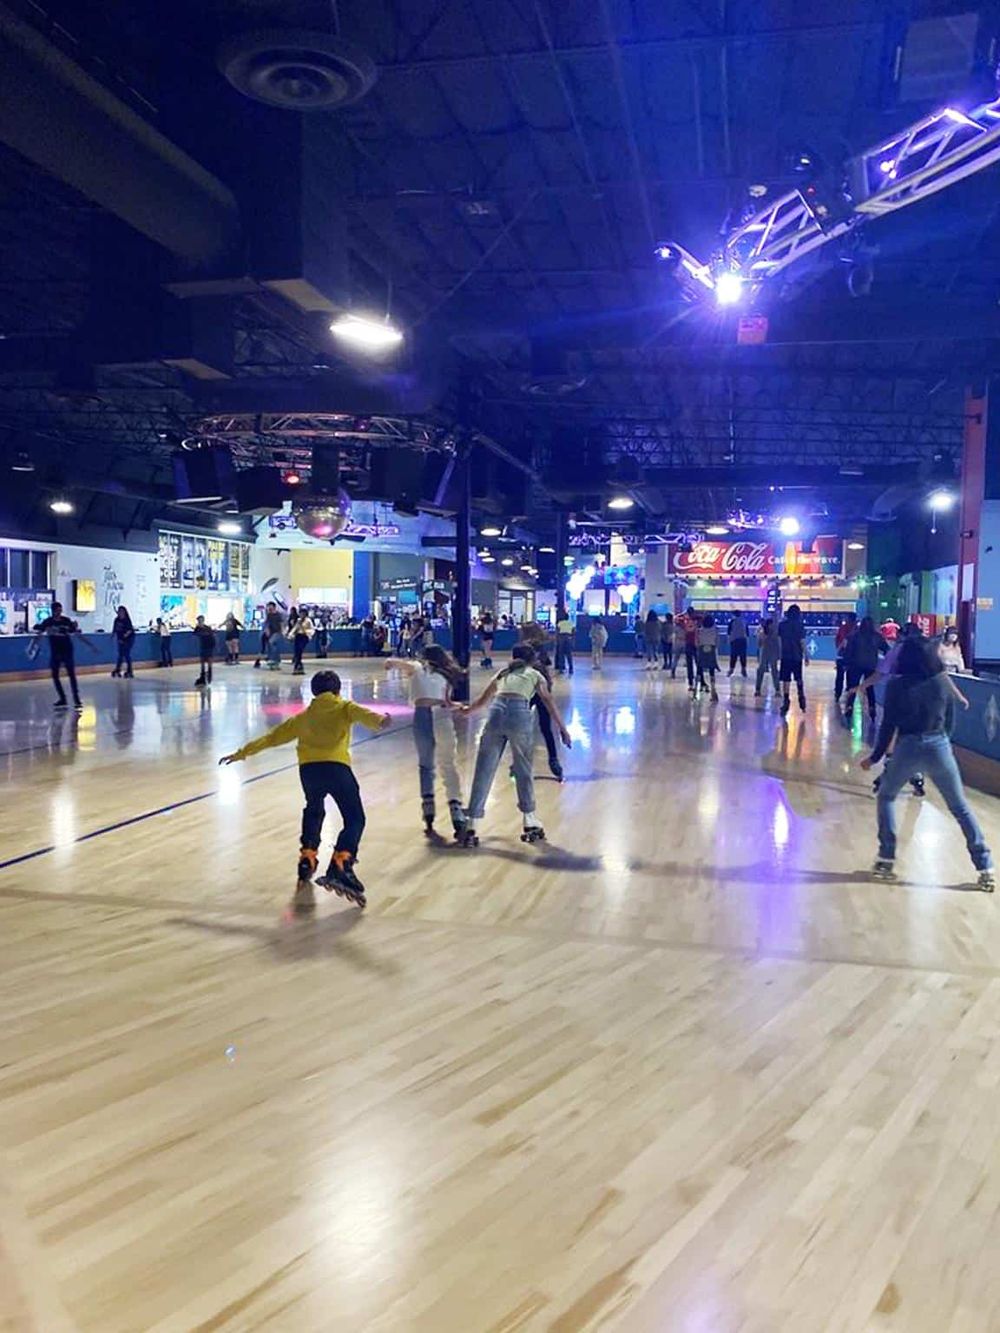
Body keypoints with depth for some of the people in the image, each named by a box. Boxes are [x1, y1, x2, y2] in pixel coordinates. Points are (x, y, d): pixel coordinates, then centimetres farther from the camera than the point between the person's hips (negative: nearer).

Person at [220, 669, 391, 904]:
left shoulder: (303, 716, 28)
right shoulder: (344, 708, 18)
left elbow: (271, 737, 32)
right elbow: (362, 714, -6)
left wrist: (242, 753, 39)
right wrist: (380, 720, -27)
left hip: (308, 768, 4)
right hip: (336, 767, -4)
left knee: (314, 810, 32)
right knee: (355, 819, 1)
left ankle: (307, 858, 33)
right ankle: (340, 868, -17)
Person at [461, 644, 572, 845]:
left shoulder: (502, 673, 31)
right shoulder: (535, 675, 23)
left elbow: (483, 700, 41)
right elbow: (548, 702, 8)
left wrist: (467, 709, 60)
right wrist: (563, 729, 5)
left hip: (496, 713, 2)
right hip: (519, 714, -2)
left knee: (483, 772, 3)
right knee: (523, 771, 13)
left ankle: (470, 828, 2)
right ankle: (530, 824, 19)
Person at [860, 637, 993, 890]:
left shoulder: (896, 684, -4)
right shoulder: (942, 682, 3)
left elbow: (888, 725, -4)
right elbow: (949, 721, 8)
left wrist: (875, 757, 6)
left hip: (908, 748, -2)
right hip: (939, 747, 2)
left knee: (886, 797, 20)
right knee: (960, 808, 12)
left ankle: (886, 860, 13)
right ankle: (985, 869, 8)